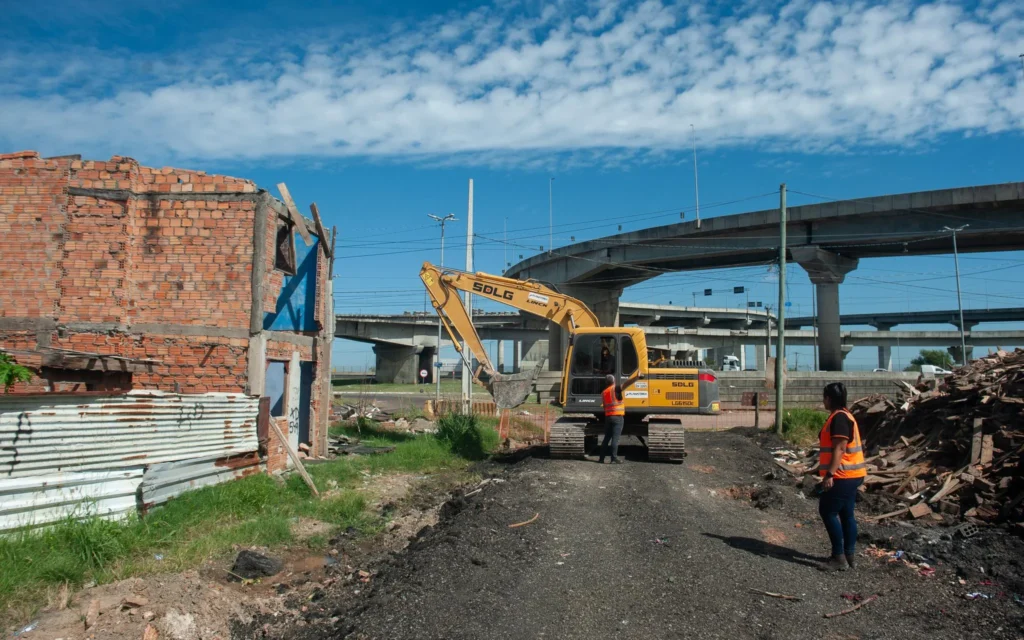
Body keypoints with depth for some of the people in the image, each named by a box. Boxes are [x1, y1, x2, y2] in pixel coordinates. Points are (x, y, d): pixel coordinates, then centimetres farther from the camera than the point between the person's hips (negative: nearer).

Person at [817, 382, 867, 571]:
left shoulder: (839, 418, -17)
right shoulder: (841, 416, 15)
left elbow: (839, 449, -23)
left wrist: (829, 474, -24)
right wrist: (829, 472, 25)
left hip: (844, 475, -10)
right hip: (850, 475, 10)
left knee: (828, 511, -6)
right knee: (846, 514, 13)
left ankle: (839, 558, -3)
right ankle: (848, 556, 19)